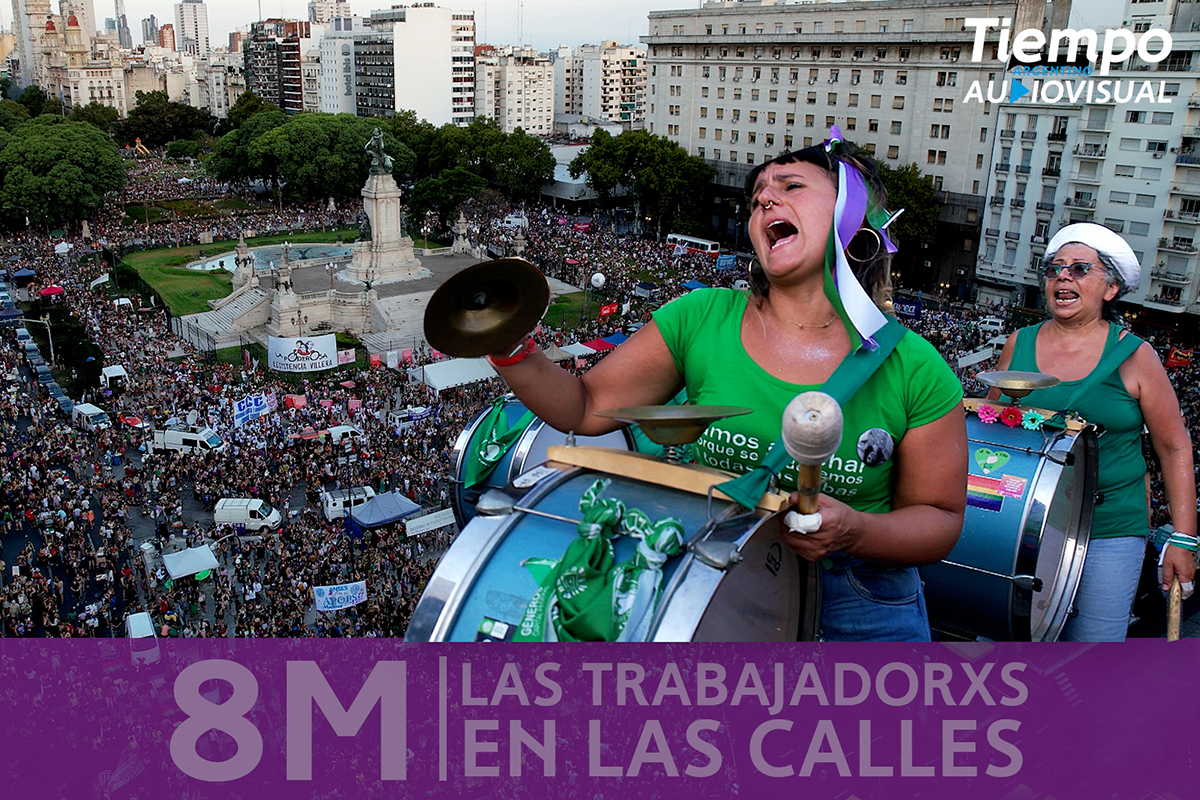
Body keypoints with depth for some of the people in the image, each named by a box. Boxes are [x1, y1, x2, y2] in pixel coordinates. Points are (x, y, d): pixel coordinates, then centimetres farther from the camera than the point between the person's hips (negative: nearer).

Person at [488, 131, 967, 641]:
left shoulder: (913, 370, -9)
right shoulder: (702, 319, -6)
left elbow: (940, 521, -1)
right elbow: (587, 407, -1)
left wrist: (855, 532, -21)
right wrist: (511, 351, -19)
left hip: (857, 601, -1)